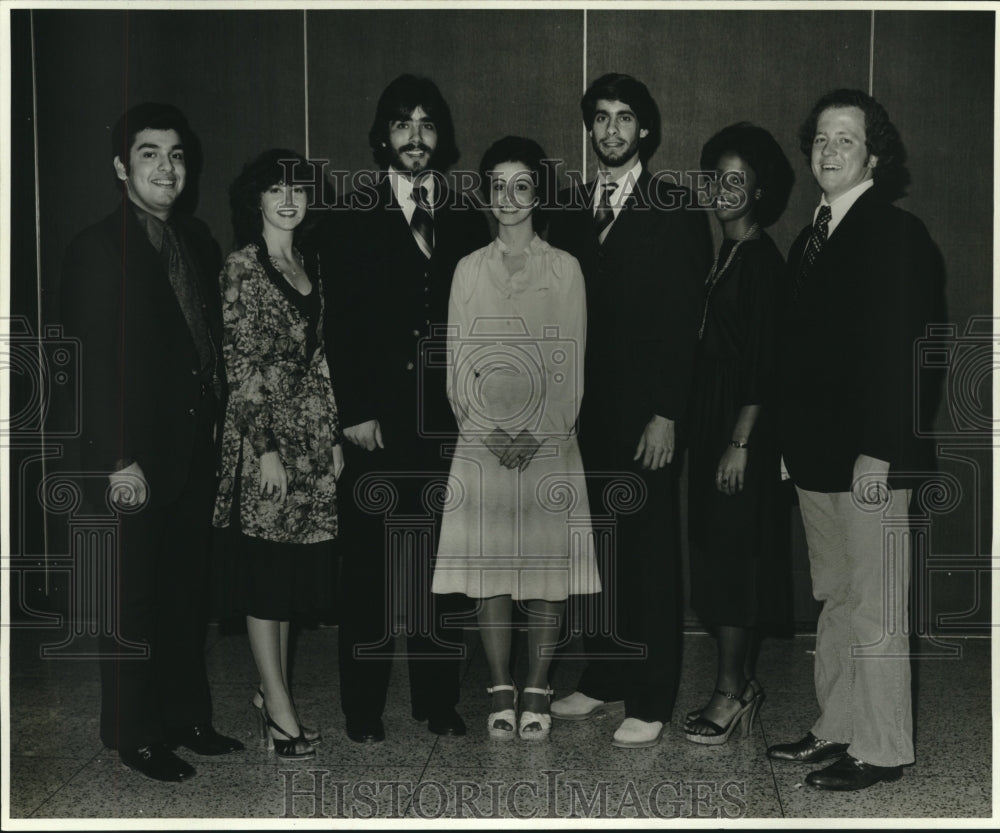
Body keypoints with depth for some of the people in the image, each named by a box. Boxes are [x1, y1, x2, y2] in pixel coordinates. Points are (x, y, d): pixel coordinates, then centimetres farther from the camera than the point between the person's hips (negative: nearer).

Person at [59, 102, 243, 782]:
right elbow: (98, 364, -14)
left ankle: (186, 717, 31)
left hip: (195, 455, 7)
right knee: (134, 605, 5)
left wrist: (216, 431, 6)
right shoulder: (98, 249, -10)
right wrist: (120, 462, -18)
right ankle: (135, 736, 20)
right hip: (136, 463, -7)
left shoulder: (198, 242, 11)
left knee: (187, 596, 17)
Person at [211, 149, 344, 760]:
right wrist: (265, 449, -15)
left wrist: (334, 434, 12)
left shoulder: (308, 266, 14)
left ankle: (274, 692, 22)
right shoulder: (244, 266, -6)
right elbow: (241, 363, -11)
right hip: (265, 432, -7)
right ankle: (280, 709, 8)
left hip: (311, 431, 7)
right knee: (267, 571, 1)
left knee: (295, 570, 11)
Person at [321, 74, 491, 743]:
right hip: (380, 419, -2)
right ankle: (364, 708, 15)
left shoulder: (466, 222, 12)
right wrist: (354, 412, -8)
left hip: (449, 418, 2)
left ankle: (438, 700, 20)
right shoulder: (353, 220, 4)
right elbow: (339, 327, 0)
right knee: (371, 562, 3)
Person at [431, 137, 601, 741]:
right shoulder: (469, 270, 10)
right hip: (483, 441, 1)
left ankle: (537, 693, 11)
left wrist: (537, 435, -10)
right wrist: (490, 433, -7)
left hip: (549, 440, -1)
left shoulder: (565, 269, 5)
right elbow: (458, 365, 7)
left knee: (550, 568, 0)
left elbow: (573, 368, 1)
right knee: (489, 572, 2)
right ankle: (502, 693, 13)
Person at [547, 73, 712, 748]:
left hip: (645, 412, -4)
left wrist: (666, 414, -13)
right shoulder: (572, 207, 11)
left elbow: (683, 320, -8)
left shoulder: (675, 210, -4)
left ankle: (652, 700, 12)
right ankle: (603, 678, 26)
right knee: (597, 547, 11)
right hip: (585, 407, 5)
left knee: (650, 552, 1)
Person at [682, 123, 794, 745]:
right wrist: (714, 434, 13)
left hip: (741, 424, -9)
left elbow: (764, 361, -16)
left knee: (731, 551, -4)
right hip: (712, 419, 9)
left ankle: (732, 692, 6)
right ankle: (742, 682, 21)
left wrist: (740, 442, -19)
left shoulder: (762, 260, -12)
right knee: (716, 548, 11)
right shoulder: (727, 254, 14)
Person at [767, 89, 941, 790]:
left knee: (874, 610, 0)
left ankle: (882, 749, 11)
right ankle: (837, 728, 27)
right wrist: (794, 441, 13)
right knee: (835, 600, 16)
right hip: (816, 454, 9)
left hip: (870, 457, -8)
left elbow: (898, 351, -17)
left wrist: (877, 452, -21)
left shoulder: (896, 234, -10)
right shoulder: (812, 238, 16)